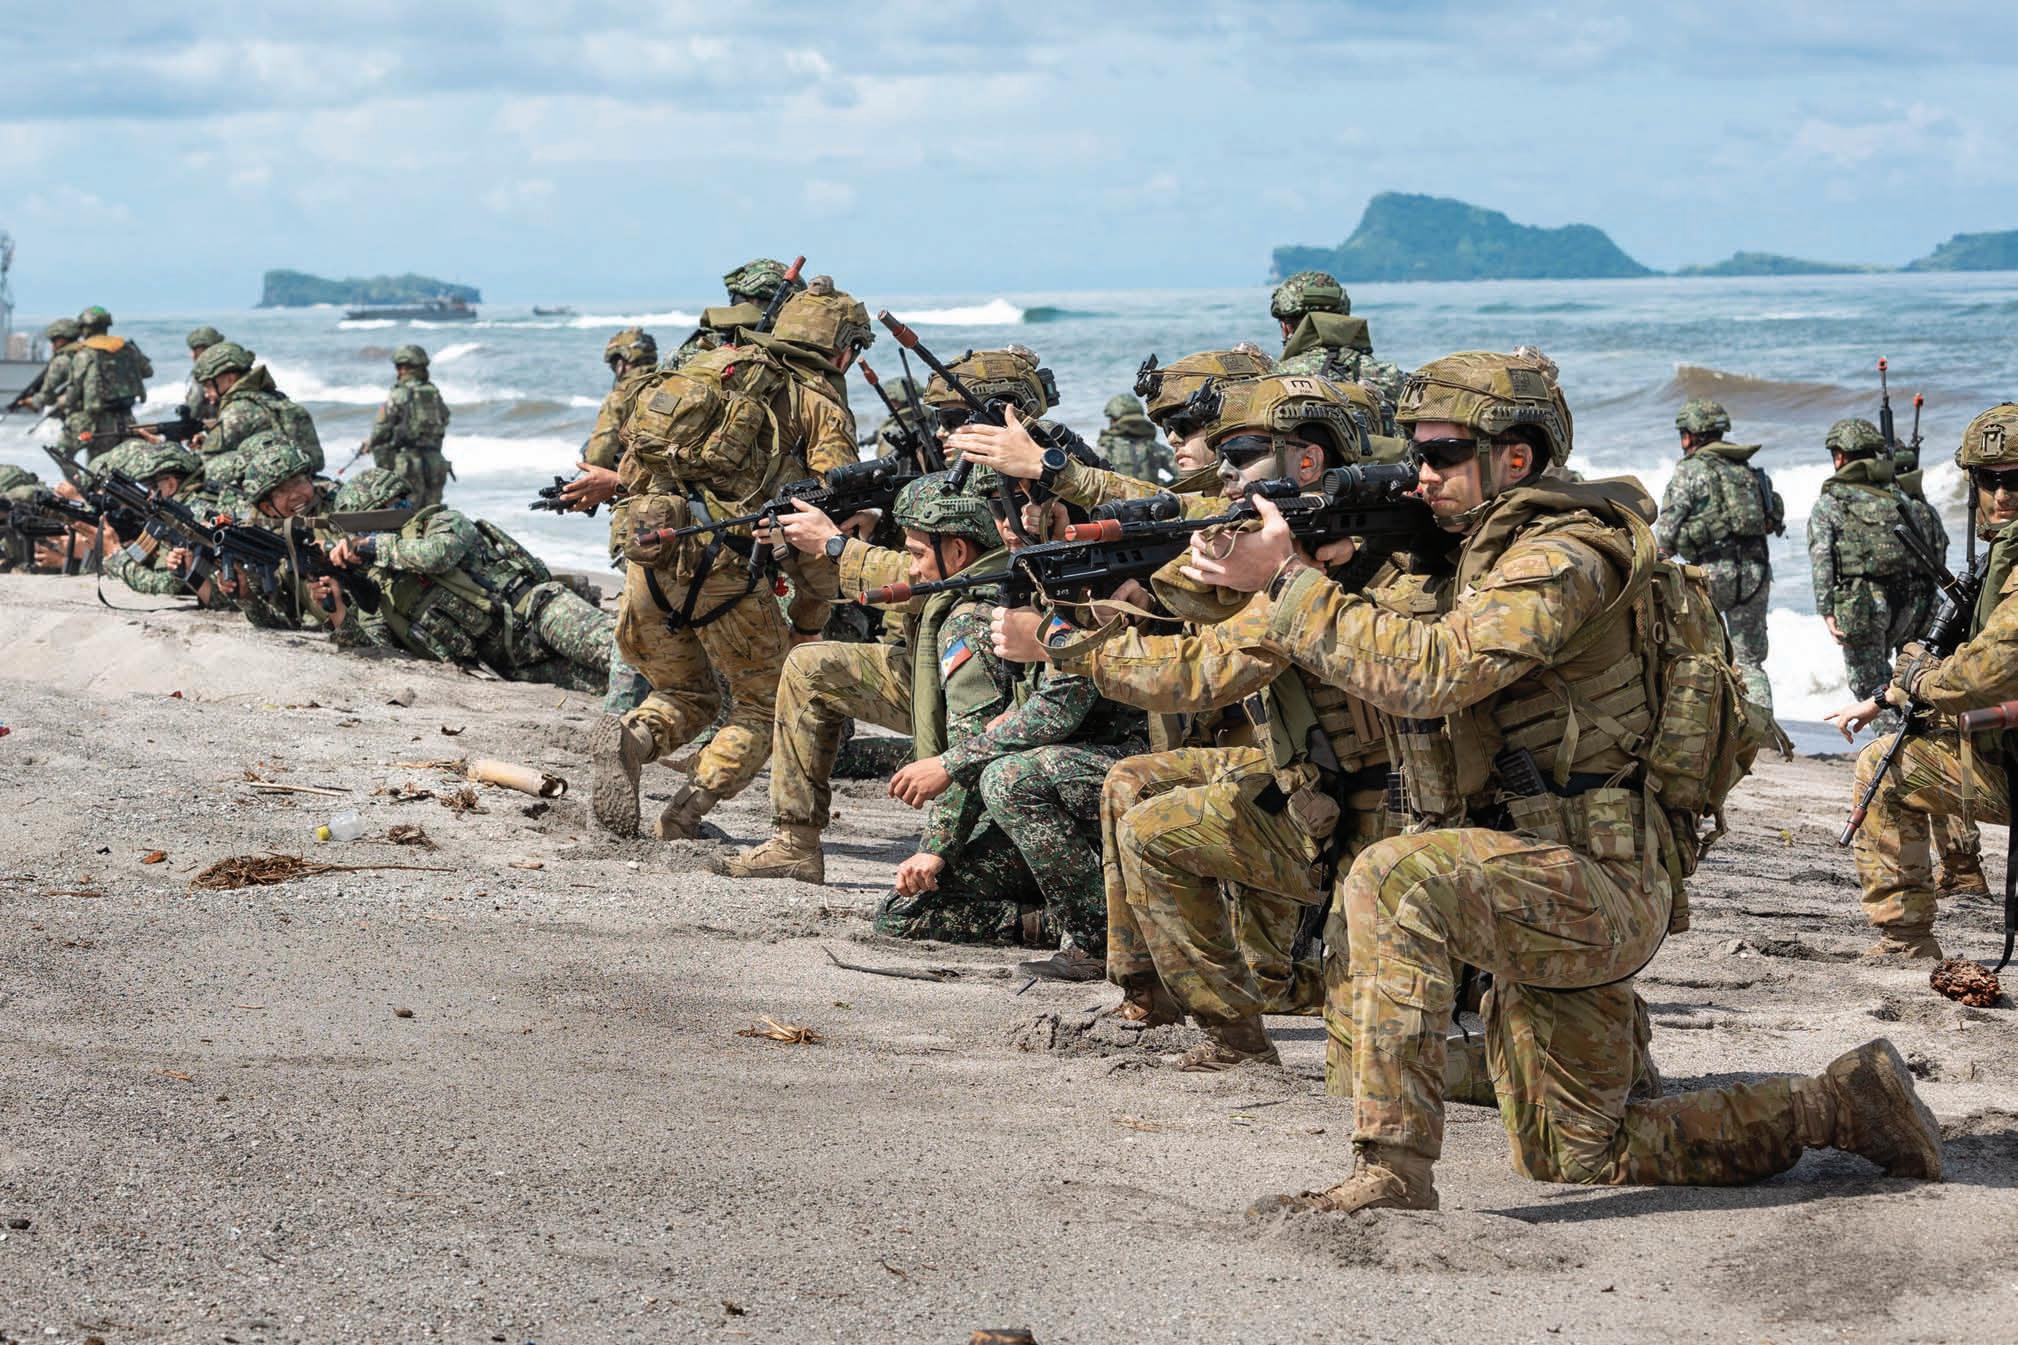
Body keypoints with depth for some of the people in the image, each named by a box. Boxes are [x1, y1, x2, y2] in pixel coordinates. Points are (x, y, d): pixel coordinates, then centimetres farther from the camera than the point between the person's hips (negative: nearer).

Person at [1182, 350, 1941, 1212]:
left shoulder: (1561, 558, -16)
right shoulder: (1488, 552, 16)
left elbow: (1427, 672, -29)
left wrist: (1287, 582, -26)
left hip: (1597, 884, -11)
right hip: (1550, 905, 11)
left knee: (1393, 879, -33)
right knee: (1581, 1157, 18)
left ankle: (1394, 1167, -32)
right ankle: (1841, 1106, 27)